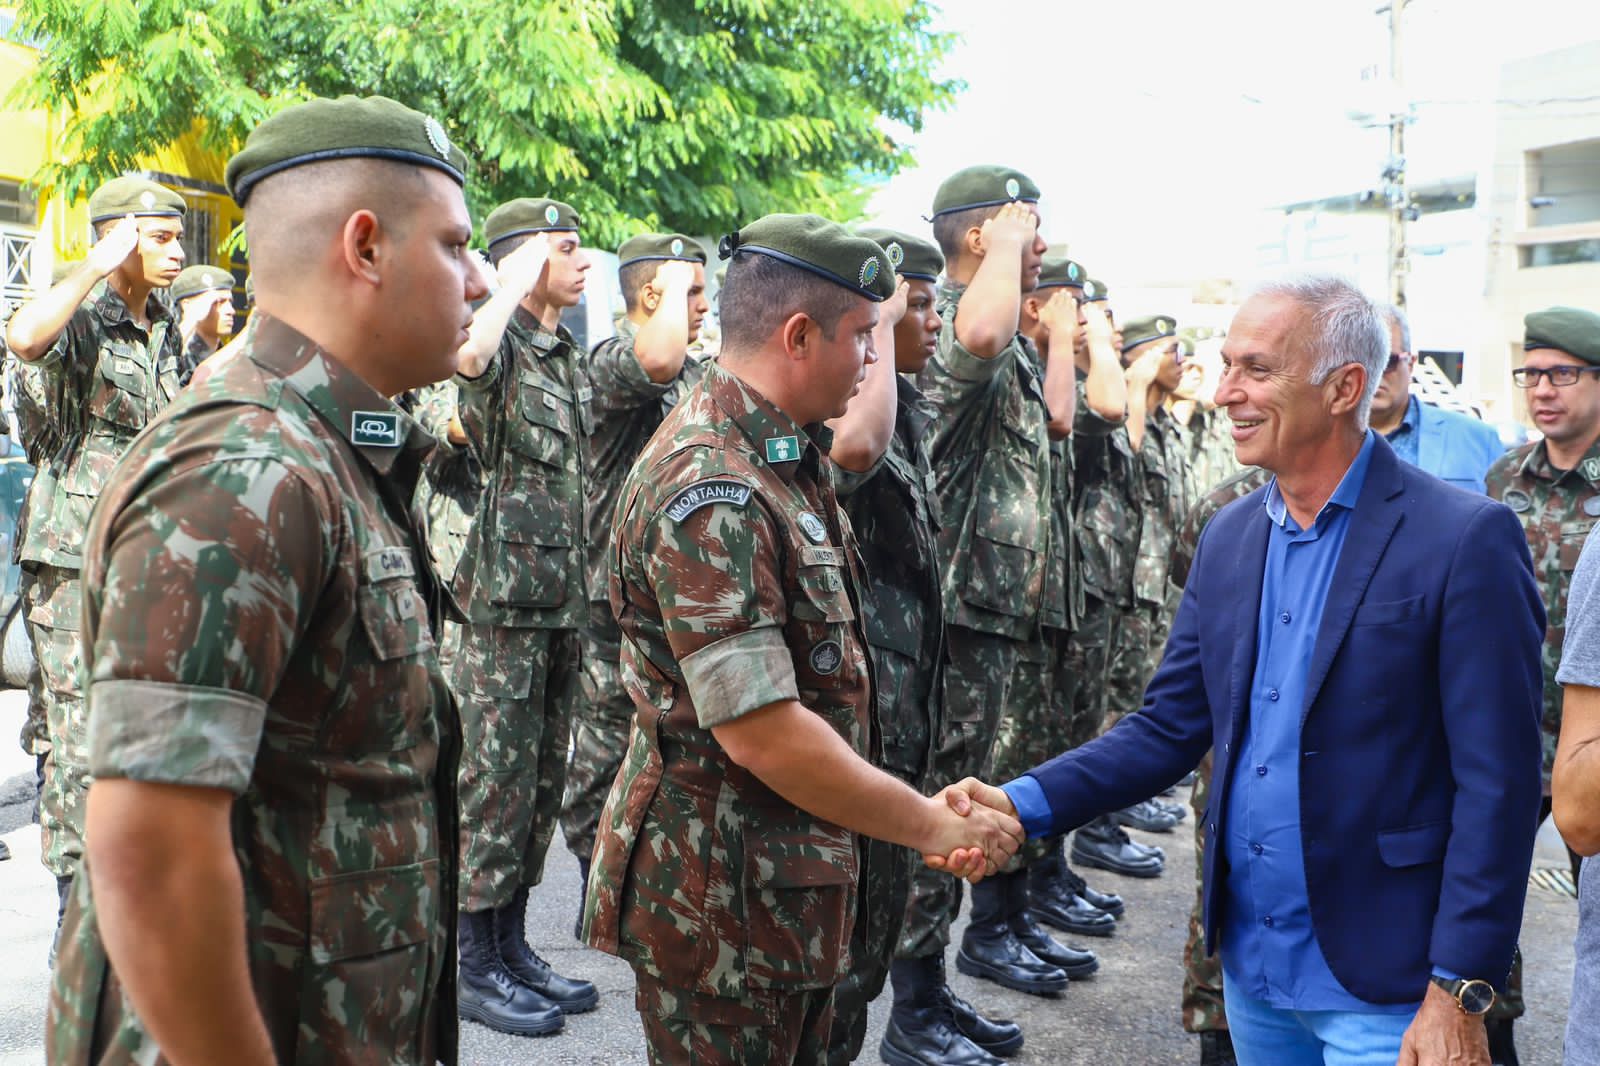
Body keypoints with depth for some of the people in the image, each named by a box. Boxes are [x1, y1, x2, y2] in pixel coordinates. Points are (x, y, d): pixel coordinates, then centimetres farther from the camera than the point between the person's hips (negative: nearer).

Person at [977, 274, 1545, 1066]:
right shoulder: (1228, 537, 6)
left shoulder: (1464, 539, -13)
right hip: (1251, 966, 6)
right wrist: (1025, 803, -8)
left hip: (1379, 987, -6)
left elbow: (1497, 783, -14)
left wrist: (1460, 995, -16)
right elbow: (1171, 726, 6)